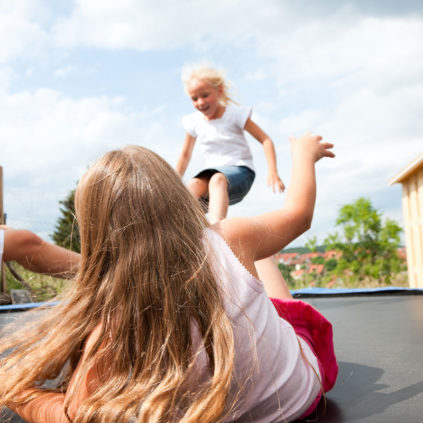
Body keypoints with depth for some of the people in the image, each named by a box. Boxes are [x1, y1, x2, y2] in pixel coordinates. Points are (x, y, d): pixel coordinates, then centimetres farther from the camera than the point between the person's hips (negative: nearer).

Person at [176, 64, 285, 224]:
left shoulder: (235, 113, -3)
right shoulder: (193, 122, 8)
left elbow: (265, 140, -4)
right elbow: (185, 155, 20)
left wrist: (272, 172, -17)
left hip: (240, 170, -4)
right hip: (213, 172, 4)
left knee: (218, 179, -40)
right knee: (193, 185, -32)